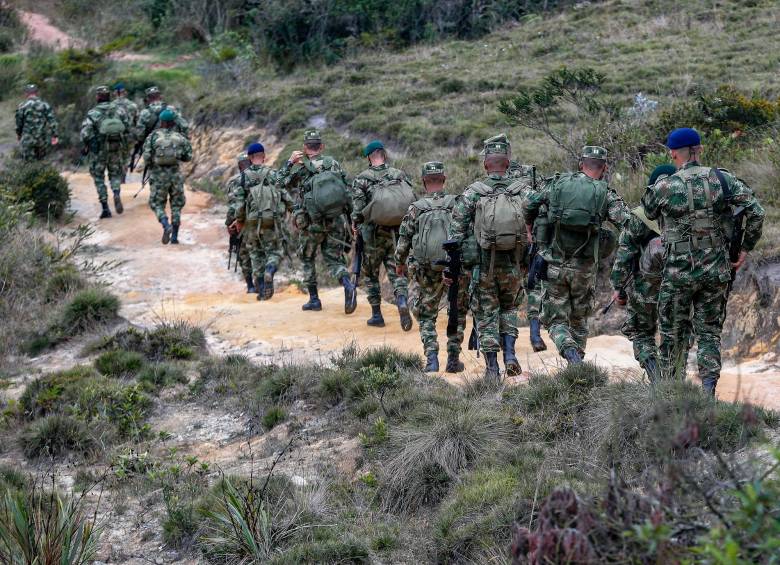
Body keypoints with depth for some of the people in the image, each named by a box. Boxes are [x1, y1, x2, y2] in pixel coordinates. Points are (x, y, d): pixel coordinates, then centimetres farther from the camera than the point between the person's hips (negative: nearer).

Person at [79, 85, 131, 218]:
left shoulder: (92, 114, -9)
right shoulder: (120, 111, 0)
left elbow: (85, 133, -14)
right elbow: (128, 129, 2)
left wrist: (86, 147, 2)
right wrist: (124, 145, 15)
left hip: (98, 150, -2)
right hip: (117, 148, 2)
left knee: (99, 178, 11)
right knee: (115, 174, 18)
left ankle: (105, 208, 5)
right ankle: (116, 194, -13)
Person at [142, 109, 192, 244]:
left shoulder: (153, 136, -3)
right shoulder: (180, 137, 2)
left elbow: (146, 156, -9)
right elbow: (188, 156, 2)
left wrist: (150, 164, 12)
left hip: (158, 175, -2)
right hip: (175, 173, 2)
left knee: (157, 203, 11)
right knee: (176, 204, 14)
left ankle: (166, 225, -17)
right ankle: (174, 236, 9)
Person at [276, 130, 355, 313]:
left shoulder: (300, 168, -6)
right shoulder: (334, 163, 3)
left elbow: (281, 183, 8)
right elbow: (348, 189, 2)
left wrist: (289, 162, 2)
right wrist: (349, 216, 8)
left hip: (312, 223, -2)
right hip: (337, 221, 2)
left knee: (307, 259, 18)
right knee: (334, 259, 10)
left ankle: (314, 299, 17)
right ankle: (348, 286, -19)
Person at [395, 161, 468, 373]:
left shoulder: (415, 209, -3)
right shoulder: (457, 204, -4)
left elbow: (403, 241, 2)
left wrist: (399, 264, 18)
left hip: (426, 273, 0)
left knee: (426, 316, 14)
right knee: (458, 314, 17)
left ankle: (431, 359, 0)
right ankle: (453, 359, 14)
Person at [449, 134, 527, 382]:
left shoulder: (472, 193, -6)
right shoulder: (522, 191, -2)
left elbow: (457, 231, -8)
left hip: (484, 264, -2)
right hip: (513, 265, 2)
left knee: (487, 315, 9)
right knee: (508, 308, 23)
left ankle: (492, 368, 8)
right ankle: (509, 353, 6)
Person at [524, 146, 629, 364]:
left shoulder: (558, 183, 2)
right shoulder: (605, 194, -3)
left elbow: (529, 205, 10)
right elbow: (627, 223, -13)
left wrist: (530, 231, 25)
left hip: (554, 266, 0)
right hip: (584, 269, 0)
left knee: (555, 319, 8)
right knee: (579, 319, 18)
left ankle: (568, 349, -20)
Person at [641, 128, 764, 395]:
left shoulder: (664, 188, -9)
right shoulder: (723, 179, -3)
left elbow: (647, 212, 9)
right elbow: (756, 212, -6)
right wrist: (746, 248, 4)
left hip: (678, 273, -2)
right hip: (717, 272, 2)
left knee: (673, 334, 13)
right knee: (709, 333, 11)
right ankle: (708, 389, -3)